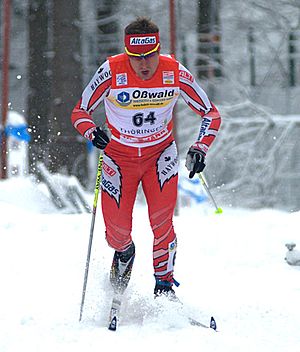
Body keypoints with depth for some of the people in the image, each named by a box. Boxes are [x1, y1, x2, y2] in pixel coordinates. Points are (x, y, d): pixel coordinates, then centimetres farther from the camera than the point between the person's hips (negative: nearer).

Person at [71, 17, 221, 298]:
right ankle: (124, 252, 37)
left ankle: (164, 286, -2)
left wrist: (199, 149, -23)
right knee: (117, 234, -1)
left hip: (160, 155, 0)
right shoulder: (112, 71, -23)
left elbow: (211, 114, -7)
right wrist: (93, 133, -32)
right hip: (119, 157, 0)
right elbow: (80, 112, -11)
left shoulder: (175, 74, -19)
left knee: (161, 221, -21)